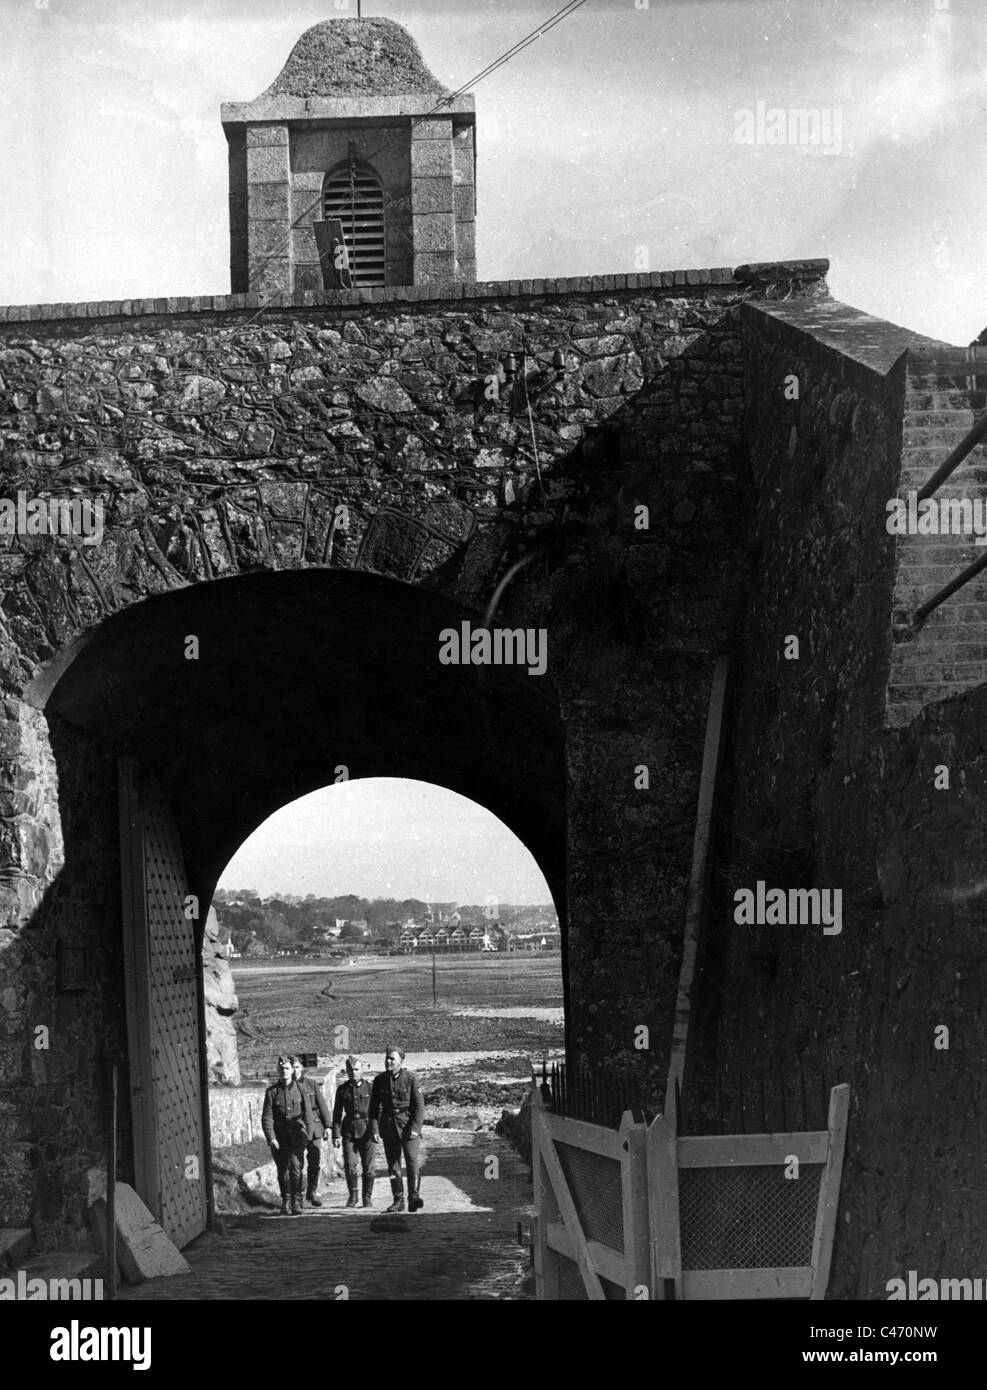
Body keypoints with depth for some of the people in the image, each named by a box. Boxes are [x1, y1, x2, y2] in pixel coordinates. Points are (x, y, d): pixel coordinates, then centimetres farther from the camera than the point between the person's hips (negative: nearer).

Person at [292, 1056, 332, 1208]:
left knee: (315, 1161, 1)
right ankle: (296, 1196, 5)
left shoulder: (312, 1084, 9)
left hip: (313, 1128, 2)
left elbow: (322, 1105, 9)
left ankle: (313, 1192, 15)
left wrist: (327, 1126, 4)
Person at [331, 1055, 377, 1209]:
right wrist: (336, 1135, 4)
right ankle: (353, 1196, 8)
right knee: (350, 1165, -8)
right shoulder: (342, 1090, 9)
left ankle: (367, 1197, 13)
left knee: (368, 1166, -1)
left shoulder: (370, 1087, 3)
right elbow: (337, 1113, 10)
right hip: (349, 1131, 1)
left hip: (367, 1130, -1)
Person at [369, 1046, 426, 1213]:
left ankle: (413, 1196, -17)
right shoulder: (379, 1080, 6)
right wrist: (374, 1129, -1)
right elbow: (374, 1107, 8)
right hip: (388, 1128, 3)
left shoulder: (410, 1078, -3)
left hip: (408, 1126, -3)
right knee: (393, 1165, 4)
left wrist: (415, 1128, -13)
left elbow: (419, 1105, -4)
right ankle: (398, 1200, 11)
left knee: (412, 1161, -17)